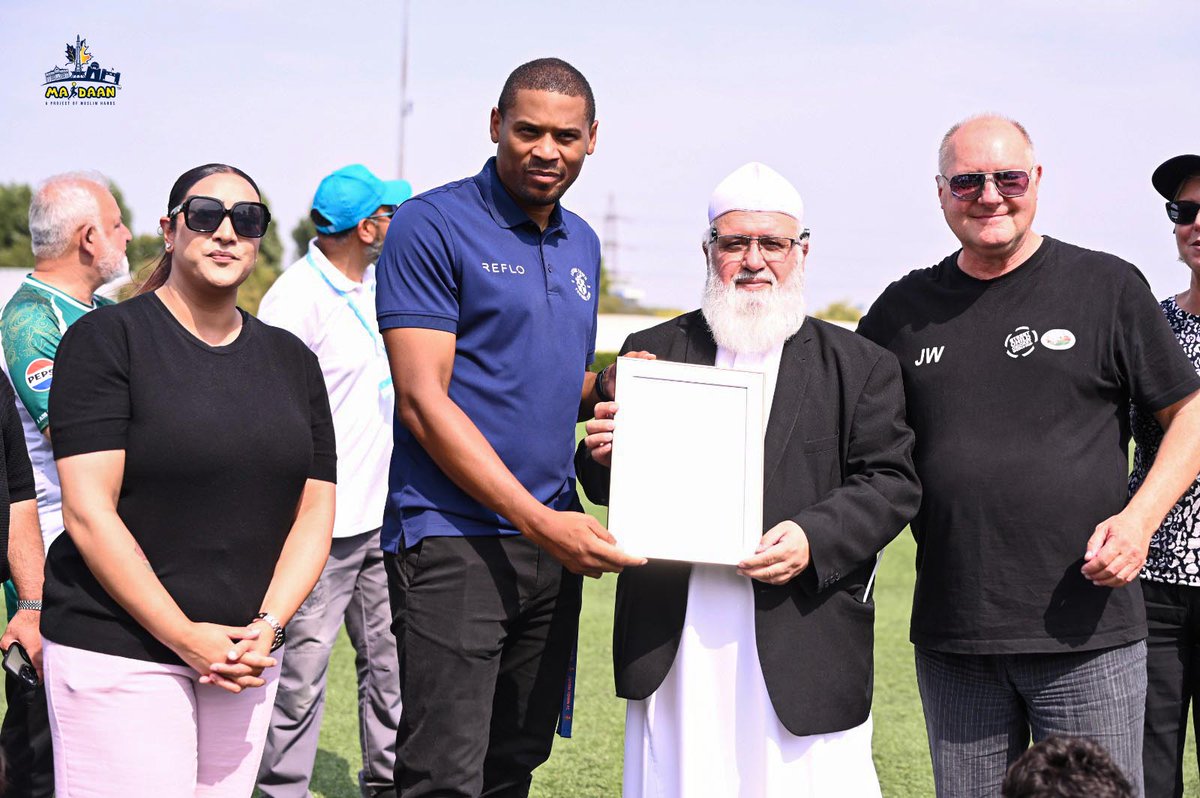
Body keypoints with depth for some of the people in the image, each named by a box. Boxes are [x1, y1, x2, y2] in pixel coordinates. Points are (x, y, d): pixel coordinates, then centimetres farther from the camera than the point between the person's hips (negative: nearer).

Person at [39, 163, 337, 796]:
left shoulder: (291, 360, 13)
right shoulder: (107, 338, -3)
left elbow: (315, 511, 11)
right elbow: (88, 512, -11)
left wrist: (267, 626, -6)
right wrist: (185, 638, -14)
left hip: (244, 654, 5)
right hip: (118, 653, -5)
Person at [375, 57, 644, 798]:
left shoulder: (581, 242, 15)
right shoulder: (433, 225, -8)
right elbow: (423, 401, -14)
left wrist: (611, 387, 0)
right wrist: (540, 521, -19)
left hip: (553, 540, 7)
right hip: (454, 535, -7)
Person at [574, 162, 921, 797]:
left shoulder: (860, 366, 8)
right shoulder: (653, 353, 13)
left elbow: (890, 483, 1)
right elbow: (610, 490, 15)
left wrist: (815, 538, -16)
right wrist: (603, 458, -9)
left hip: (803, 640, -1)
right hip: (673, 644, 2)